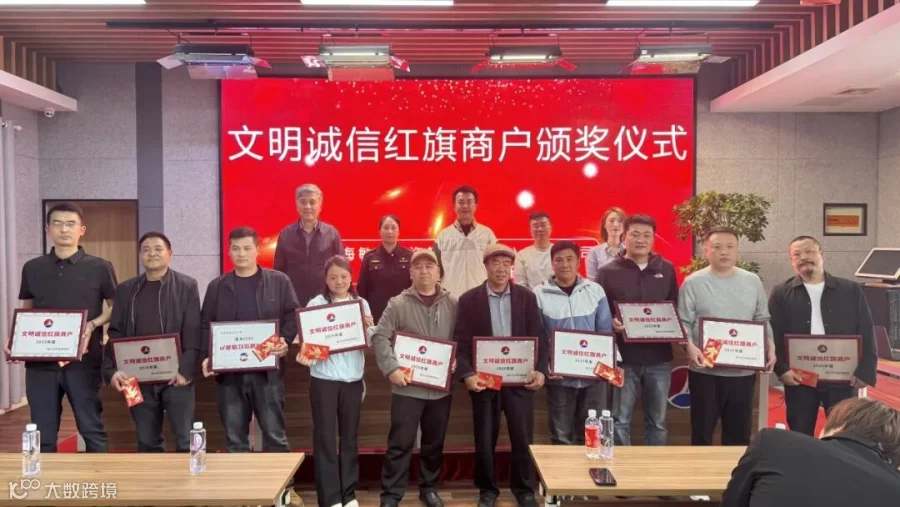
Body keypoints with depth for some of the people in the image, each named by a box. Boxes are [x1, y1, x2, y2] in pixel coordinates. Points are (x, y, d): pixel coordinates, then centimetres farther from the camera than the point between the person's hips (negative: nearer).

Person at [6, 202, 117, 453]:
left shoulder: (100, 268, -1)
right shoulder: (32, 268, 8)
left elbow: (116, 308, 5)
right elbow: (25, 312, 16)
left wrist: (93, 324, -13)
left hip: (84, 362, -3)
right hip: (40, 362, 3)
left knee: (91, 429, 4)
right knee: (43, 434, 10)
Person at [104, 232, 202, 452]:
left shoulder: (187, 286, 0)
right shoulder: (125, 290, 10)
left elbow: (193, 333, -5)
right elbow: (115, 333, 7)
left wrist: (185, 370, -13)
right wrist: (111, 370, -4)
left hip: (175, 375, -3)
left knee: (185, 440, 1)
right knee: (147, 441, 11)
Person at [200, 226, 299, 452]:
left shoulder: (279, 281, 4)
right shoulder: (217, 287, 10)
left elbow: (293, 316, 3)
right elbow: (205, 325, 9)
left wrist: (285, 340, -14)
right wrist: (207, 356, -5)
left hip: (267, 370, -2)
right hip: (229, 372, 2)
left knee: (274, 434, 5)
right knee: (234, 439, 9)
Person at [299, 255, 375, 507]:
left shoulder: (361, 303, 6)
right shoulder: (316, 304, -3)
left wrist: (369, 327, -12)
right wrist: (304, 354, -27)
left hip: (353, 379, 3)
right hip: (324, 379, -3)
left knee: (350, 437, 11)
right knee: (324, 437, 1)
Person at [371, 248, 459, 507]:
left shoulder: (452, 304, 3)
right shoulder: (398, 304, -5)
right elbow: (380, 337, -8)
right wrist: (391, 368, -16)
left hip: (441, 386, 3)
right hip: (407, 387, -3)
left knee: (434, 443, 15)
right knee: (400, 444, 1)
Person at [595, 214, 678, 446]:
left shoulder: (667, 270, 10)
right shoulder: (608, 272, 1)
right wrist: (611, 323, -20)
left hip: (659, 358, 3)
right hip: (623, 358, -2)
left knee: (657, 421, 12)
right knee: (620, 420, 5)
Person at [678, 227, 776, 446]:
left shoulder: (753, 281, 8)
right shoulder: (693, 282, -4)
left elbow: (763, 320, 13)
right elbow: (684, 323, -6)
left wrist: (770, 347, -2)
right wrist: (690, 347, -22)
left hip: (744, 370, 3)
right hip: (706, 370, -3)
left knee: (739, 432, 13)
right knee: (702, 431, 7)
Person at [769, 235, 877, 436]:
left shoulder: (851, 291, 5)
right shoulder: (781, 294, 2)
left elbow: (866, 334, 3)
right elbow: (772, 336, -3)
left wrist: (865, 371, -6)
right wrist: (781, 369, -13)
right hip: (799, 378, 0)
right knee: (800, 438, 10)